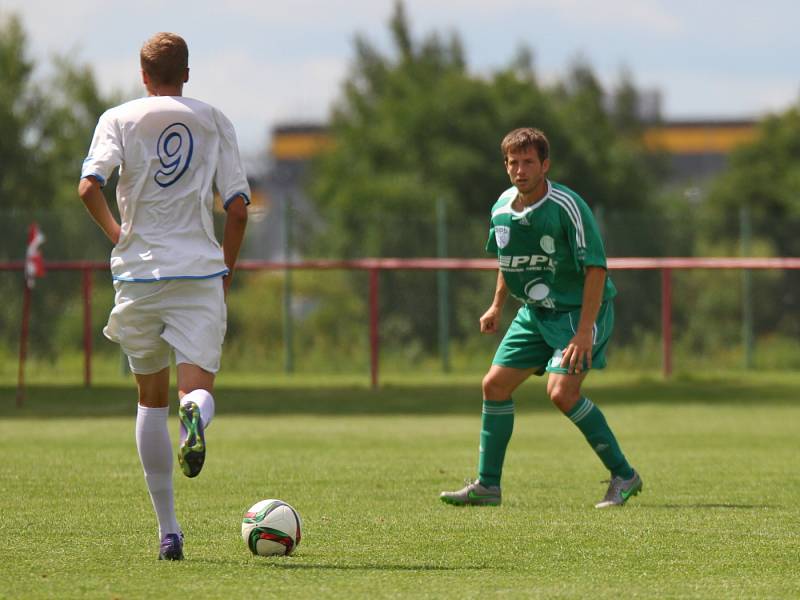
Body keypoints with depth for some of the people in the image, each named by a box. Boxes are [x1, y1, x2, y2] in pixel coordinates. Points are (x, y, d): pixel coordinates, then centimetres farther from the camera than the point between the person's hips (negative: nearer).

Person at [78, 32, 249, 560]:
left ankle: (169, 530, 11)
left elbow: (89, 187, -11)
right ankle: (195, 415, -43)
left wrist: (115, 231, 7)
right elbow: (238, 205, 2)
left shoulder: (119, 119, 5)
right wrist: (226, 272, 14)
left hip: (138, 272, 1)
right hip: (200, 271, -1)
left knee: (152, 400, 12)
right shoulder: (214, 121, 8)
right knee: (198, 387, -4)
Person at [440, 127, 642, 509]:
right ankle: (487, 485, 15)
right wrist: (497, 306, 21)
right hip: (535, 312, 8)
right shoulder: (502, 208, 1)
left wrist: (584, 331, -28)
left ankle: (623, 476, -9)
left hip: (579, 310, -8)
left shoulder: (567, 206, -21)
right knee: (495, 384, 4)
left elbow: (595, 267, -23)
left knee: (562, 392, -22)